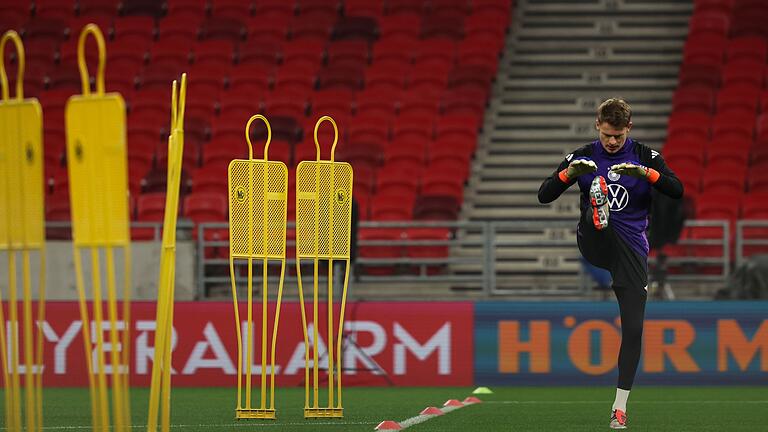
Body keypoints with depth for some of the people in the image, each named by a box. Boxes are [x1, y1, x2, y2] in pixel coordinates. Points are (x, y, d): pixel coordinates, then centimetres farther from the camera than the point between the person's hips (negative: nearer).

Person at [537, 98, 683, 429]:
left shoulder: (644, 156, 3)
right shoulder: (584, 157, 5)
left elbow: (677, 191, -11)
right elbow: (544, 196, -2)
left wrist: (644, 172, -27)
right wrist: (569, 172, -21)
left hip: (631, 249, 0)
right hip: (594, 245, 0)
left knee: (633, 327, -4)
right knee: (598, 190, -28)